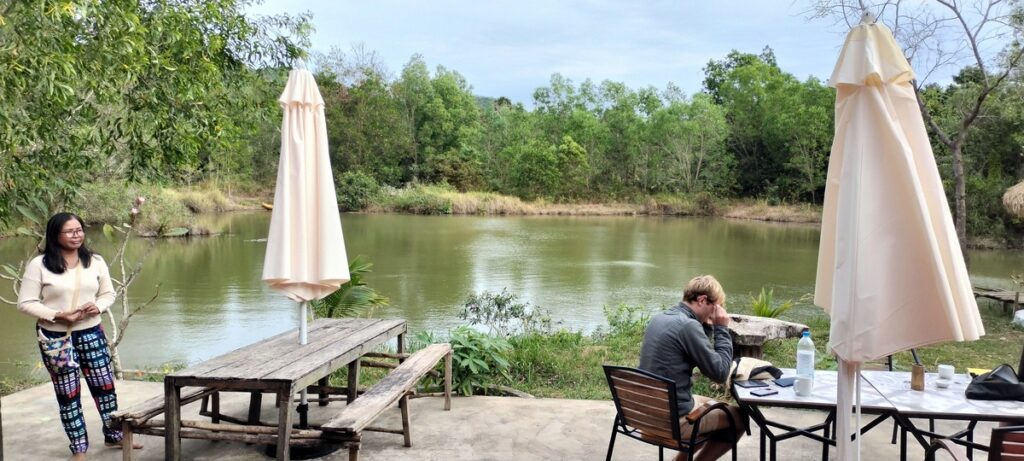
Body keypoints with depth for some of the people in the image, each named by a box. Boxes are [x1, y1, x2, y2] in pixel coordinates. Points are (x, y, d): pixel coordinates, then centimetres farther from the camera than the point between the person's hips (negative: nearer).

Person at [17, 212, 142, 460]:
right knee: (68, 393, 6)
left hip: (91, 333, 3)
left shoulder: (95, 261, 2)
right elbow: (25, 303, -9)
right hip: (56, 337, -3)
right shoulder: (39, 264, -10)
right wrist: (58, 315, -20)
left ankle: (113, 435, 27)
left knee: (105, 385, 9)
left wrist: (98, 306, -12)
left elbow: (108, 293, 10)